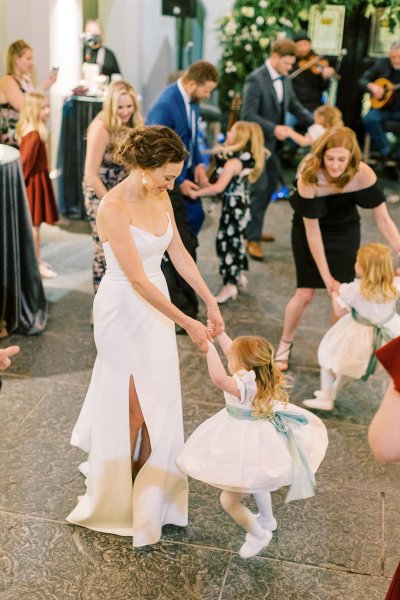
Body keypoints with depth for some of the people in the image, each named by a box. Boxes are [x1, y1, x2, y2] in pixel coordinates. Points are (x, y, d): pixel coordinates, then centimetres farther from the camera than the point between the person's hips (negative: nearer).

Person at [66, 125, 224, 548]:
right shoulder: (114, 207, -25)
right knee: (131, 404, 6)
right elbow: (137, 279, -26)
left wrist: (210, 301, 2)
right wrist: (187, 324, -24)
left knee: (156, 398, 15)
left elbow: (178, 253, 6)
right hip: (123, 310, -7)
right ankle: (120, 491, 29)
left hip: (156, 305, 7)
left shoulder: (159, 198, -1)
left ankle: (148, 483, 36)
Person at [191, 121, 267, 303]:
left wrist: (197, 193, -19)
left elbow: (219, 187, -28)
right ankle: (240, 275, 35)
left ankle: (230, 285, -2)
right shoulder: (245, 157, 7)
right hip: (240, 204, 10)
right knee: (235, 239, 21)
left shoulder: (233, 161, -21)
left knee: (225, 241, -4)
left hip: (234, 206, -10)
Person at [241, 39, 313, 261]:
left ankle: (253, 228, 30)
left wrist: (315, 122, -4)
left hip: (273, 143, 8)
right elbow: (248, 114, -22)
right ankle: (253, 238, 4)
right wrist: (274, 128, -31)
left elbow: (295, 105, 11)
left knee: (271, 186, 15)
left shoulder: (285, 79, 7)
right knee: (259, 189, -6)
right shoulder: (256, 79, -17)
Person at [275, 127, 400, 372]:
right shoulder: (310, 177, -33)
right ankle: (285, 345, 25)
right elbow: (312, 231, -27)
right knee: (305, 294, -1)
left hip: (345, 231, 2)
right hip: (309, 229, -2)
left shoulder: (363, 174, -28)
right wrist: (326, 276, -25)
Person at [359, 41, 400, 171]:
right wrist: (371, 86, -14)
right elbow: (362, 80, 7)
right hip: (382, 106, 1)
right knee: (369, 119, -30)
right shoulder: (381, 64, 4)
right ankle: (384, 152, -10)